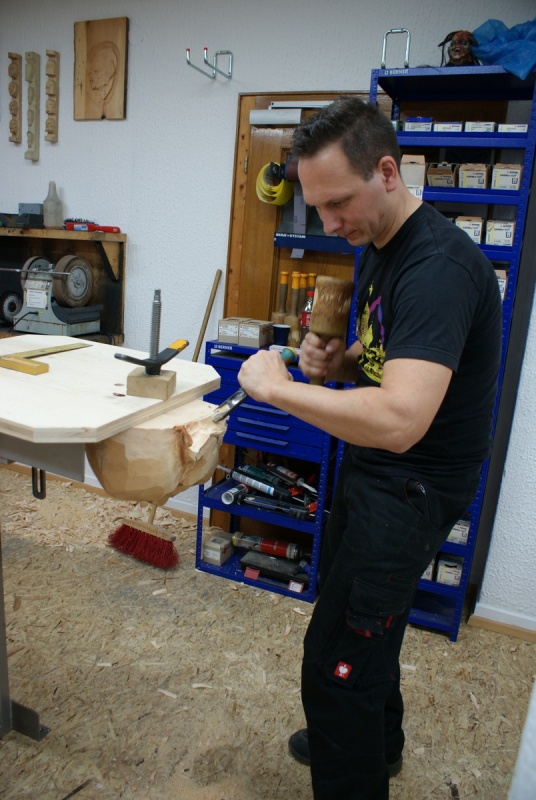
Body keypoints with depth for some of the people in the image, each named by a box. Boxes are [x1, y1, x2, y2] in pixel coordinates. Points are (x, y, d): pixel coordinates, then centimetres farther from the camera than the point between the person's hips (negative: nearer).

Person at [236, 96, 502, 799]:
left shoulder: (438, 266, -27)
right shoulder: (378, 247, 6)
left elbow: (398, 420, -38)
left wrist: (275, 386, -27)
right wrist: (339, 361, -5)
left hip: (414, 489, -10)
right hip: (370, 472, 10)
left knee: (335, 662, -3)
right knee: (359, 619, 25)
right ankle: (375, 742, 51)